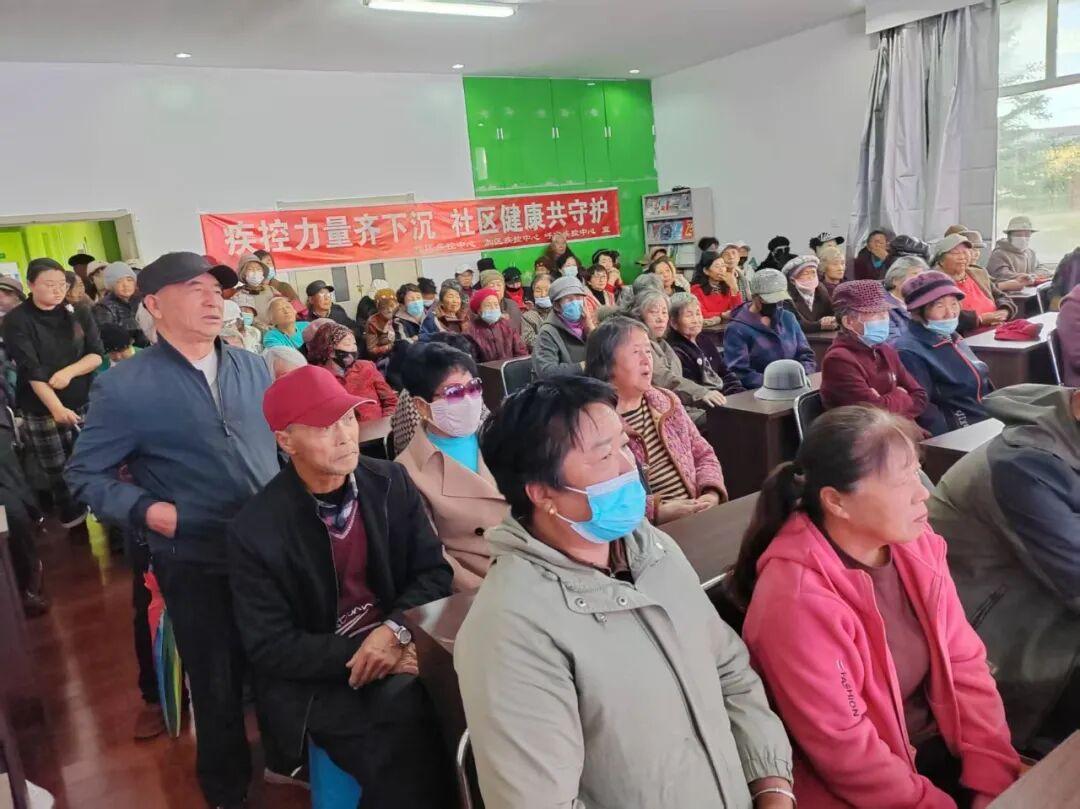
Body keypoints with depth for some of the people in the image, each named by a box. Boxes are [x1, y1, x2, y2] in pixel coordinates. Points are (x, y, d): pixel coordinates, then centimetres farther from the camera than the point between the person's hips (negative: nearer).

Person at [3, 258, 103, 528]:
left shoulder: (79, 314, 6)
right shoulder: (16, 321, -5)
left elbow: (97, 354, 2)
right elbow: (31, 370, -15)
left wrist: (69, 371, -17)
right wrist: (56, 408, -26)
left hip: (84, 404, 2)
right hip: (42, 411, -2)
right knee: (58, 476, 1)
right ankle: (74, 522, 17)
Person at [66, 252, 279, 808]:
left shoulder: (252, 366, 3)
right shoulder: (123, 387, -10)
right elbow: (85, 474, -4)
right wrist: (145, 510, -18)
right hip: (196, 566, -4)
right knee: (218, 688, 13)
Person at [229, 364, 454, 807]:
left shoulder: (391, 482, -2)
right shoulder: (255, 531, -12)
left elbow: (434, 572, 2)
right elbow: (271, 649, -9)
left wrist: (394, 630, -16)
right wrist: (363, 654, -17)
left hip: (400, 647, 4)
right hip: (320, 681, -3)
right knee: (404, 765, -25)